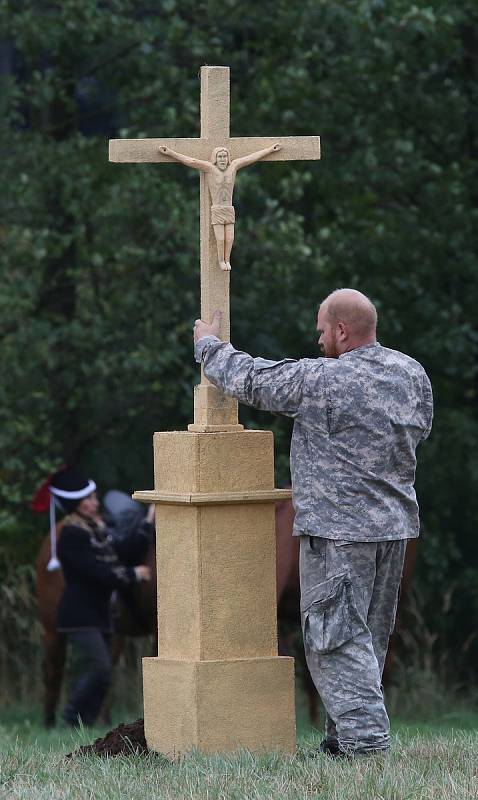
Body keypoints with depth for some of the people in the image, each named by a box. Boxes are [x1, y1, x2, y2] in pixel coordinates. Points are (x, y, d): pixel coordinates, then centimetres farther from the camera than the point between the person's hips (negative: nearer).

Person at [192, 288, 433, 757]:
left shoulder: (317, 380, -16)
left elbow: (247, 380, -5)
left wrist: (208, 345, 13)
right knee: (369, 637, 13)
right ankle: (342, 737, 19)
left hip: (337, 526, -7)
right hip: (395, 524, 8)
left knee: (337, 638, -5)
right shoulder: (412, 374, 5)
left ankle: (365, 739, -12)